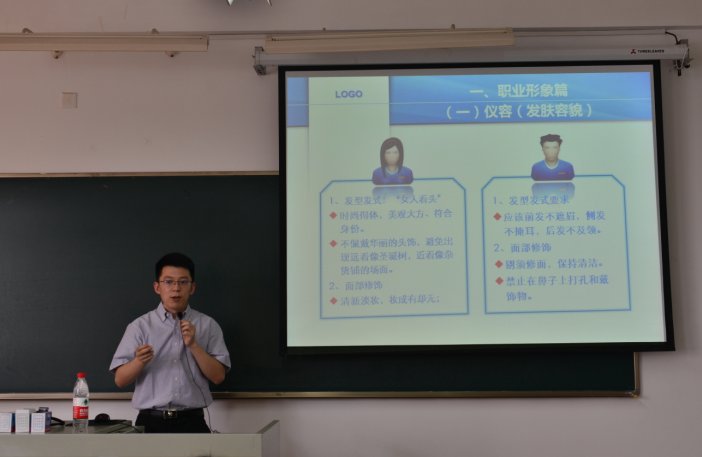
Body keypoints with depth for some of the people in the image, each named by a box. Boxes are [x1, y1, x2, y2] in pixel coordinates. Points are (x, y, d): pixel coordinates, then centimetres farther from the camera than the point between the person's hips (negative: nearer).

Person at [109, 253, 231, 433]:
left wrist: (193, 345, -13)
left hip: (192, 423, 0)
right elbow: (120, 380, 1)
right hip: (151, 423, 0)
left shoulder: (208, 325, 6)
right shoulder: (140, 326, 4)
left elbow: (218, 376, -1)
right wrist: (140, 361, -19)